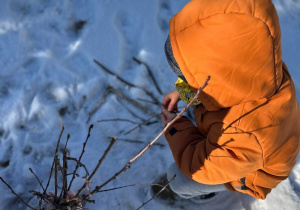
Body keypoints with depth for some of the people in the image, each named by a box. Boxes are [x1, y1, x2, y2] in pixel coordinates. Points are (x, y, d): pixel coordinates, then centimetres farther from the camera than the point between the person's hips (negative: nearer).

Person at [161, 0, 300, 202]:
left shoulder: (243, 136, -53)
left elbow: (202, 165, -32)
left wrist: (175, 129, -20)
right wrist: (181, 92, -15)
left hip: (249, 169, -6)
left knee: (178, 181, 1)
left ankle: (207, 191, 35)